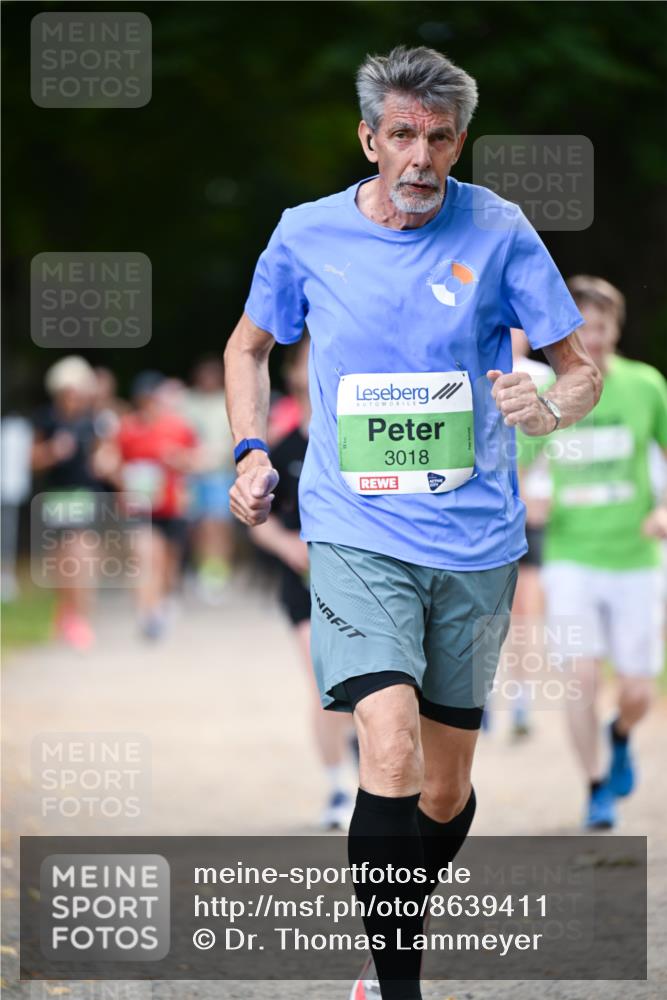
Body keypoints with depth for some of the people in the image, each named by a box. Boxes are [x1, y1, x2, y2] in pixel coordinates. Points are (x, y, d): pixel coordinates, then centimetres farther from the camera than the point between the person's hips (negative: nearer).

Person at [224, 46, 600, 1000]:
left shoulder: (497, 231, -3)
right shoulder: (307, 234, 0)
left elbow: (581, 369, 2)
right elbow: (249, 345, 19)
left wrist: (549, 407, -21)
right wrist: (251, 451, 5)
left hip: (476, 545, 1)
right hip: (355, 535, -1)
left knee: (446, 791, 9)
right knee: (391, 752, -22)